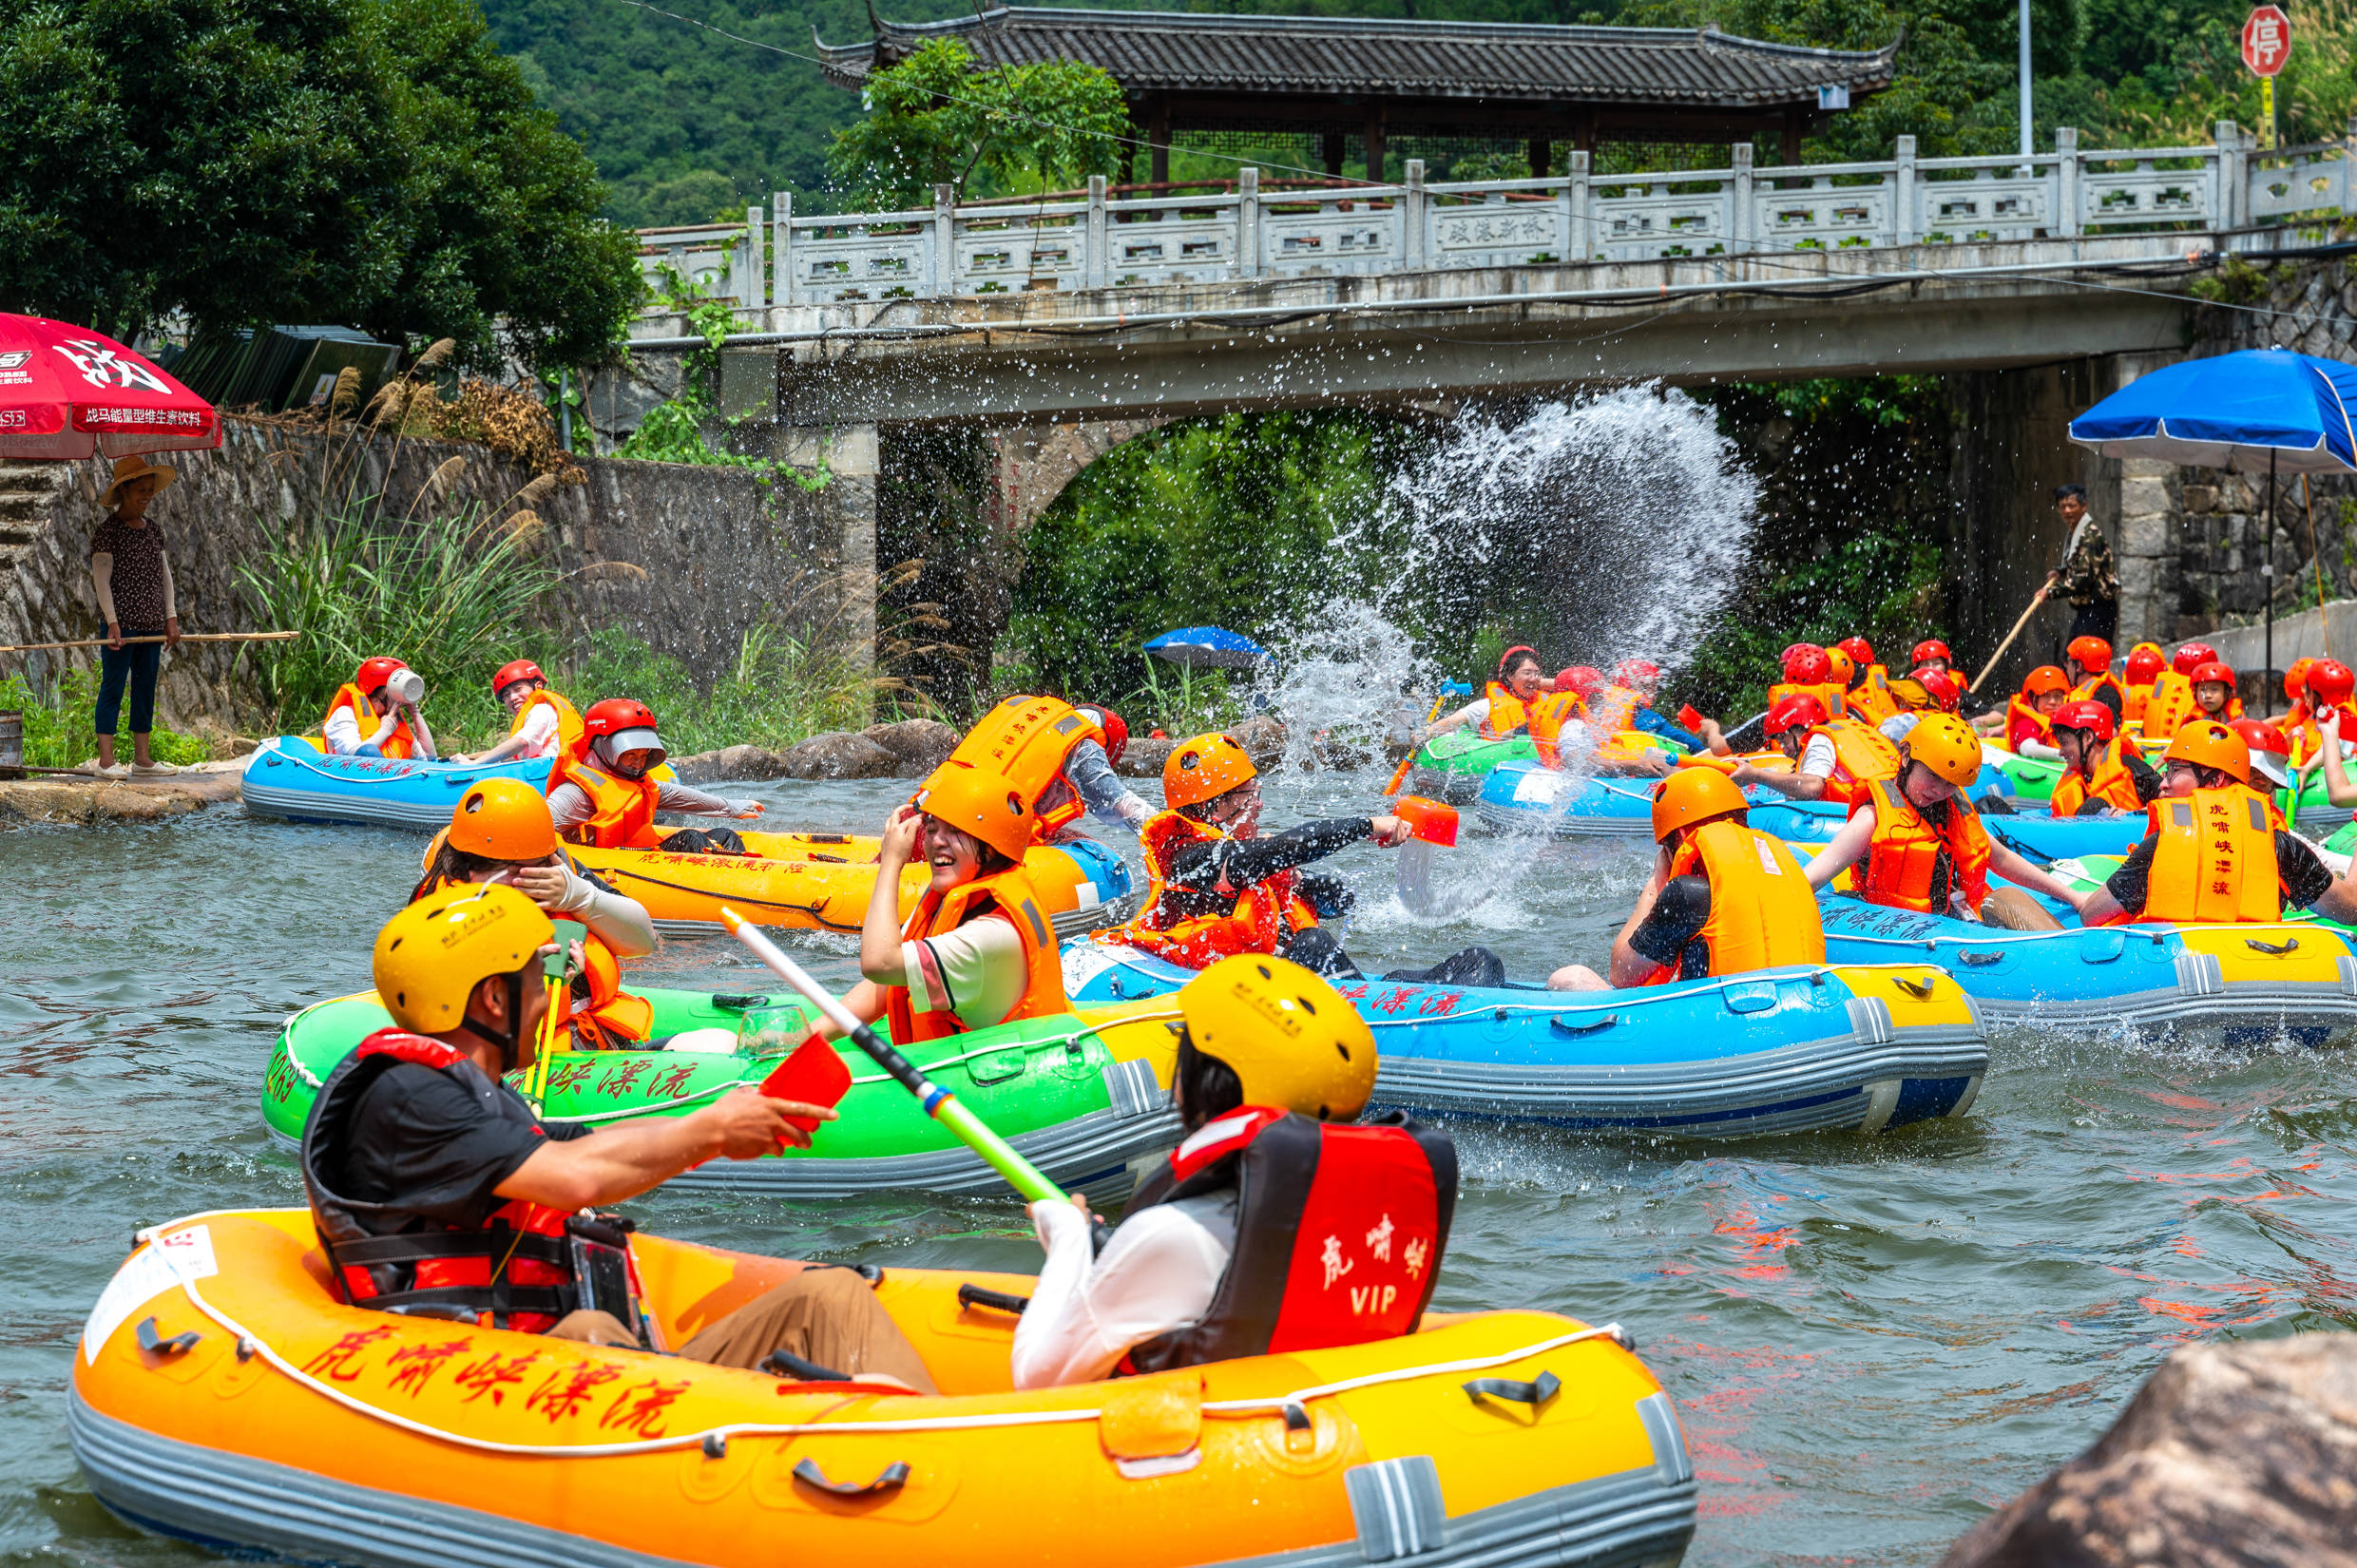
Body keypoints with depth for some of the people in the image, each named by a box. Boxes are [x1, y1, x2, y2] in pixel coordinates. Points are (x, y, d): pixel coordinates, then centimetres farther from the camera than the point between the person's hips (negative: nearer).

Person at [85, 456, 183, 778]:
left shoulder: (153, 531, 14)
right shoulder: (108, 531, -7)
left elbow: (164, 576, 18)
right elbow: (101, 579, -12)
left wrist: (171, 618, 11)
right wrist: (113, 622, -18)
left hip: (151, 624, 7)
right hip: (122, 621, -7)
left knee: (146, 687, 8)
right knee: (113, 686, -5)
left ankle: (142, 758, 12)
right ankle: (105, 760, -5)